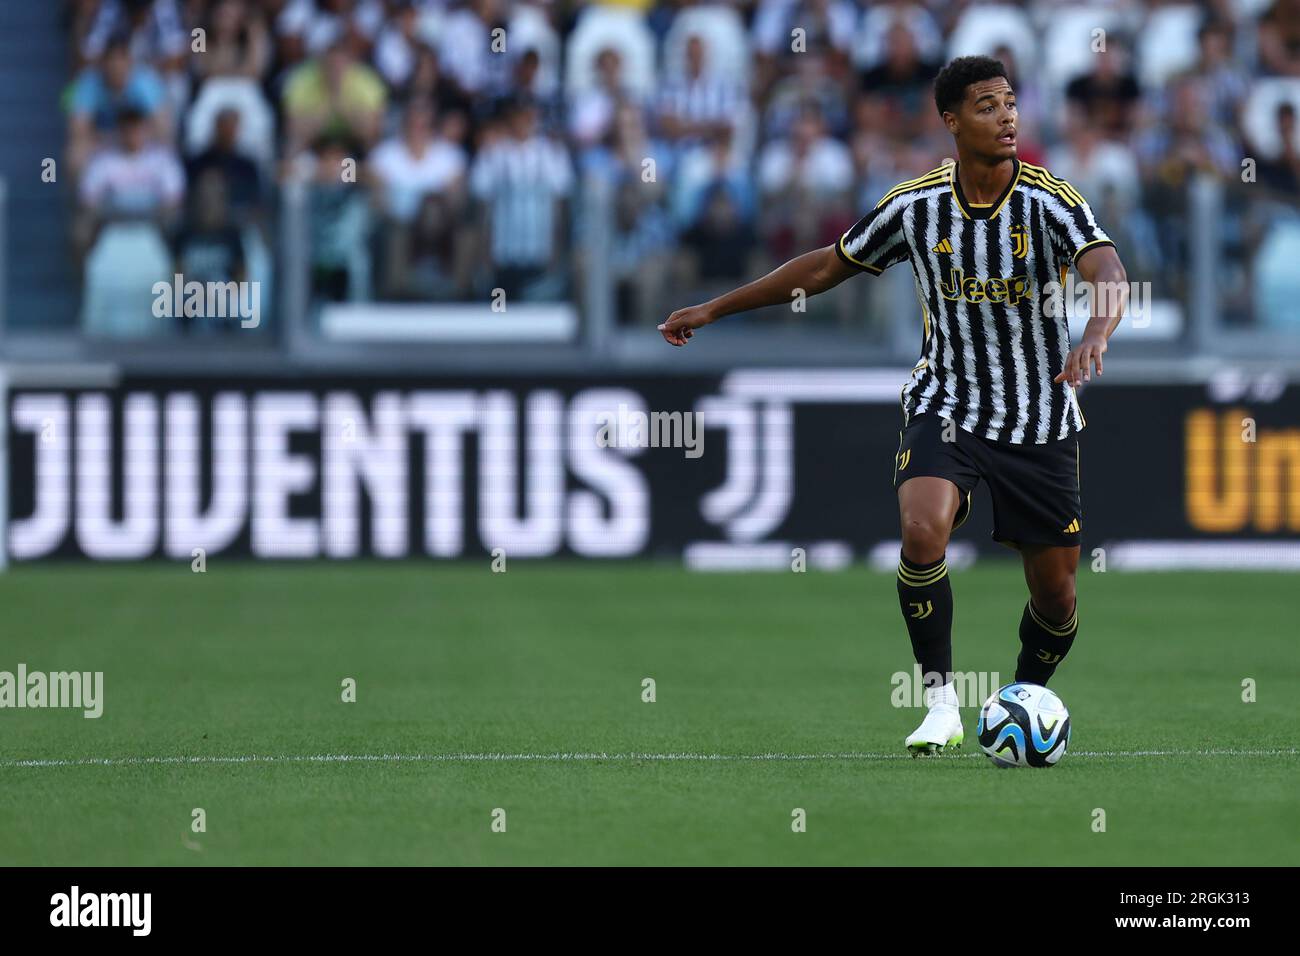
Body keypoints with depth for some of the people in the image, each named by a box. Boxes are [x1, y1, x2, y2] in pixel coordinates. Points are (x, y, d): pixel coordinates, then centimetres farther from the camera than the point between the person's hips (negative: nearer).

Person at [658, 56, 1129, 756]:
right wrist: (714, 310, 11)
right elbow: (827, 266, 9)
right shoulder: (915, 205, -5)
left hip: (1040, 422, 0)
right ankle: (941, 702, -15)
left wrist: (1095, 336, -54)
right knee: (922, 529, -28)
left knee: (1055, 592, 2)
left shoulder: (1050, 202, -13)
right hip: (945, 404, 0)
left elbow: (1109, 276, -30)